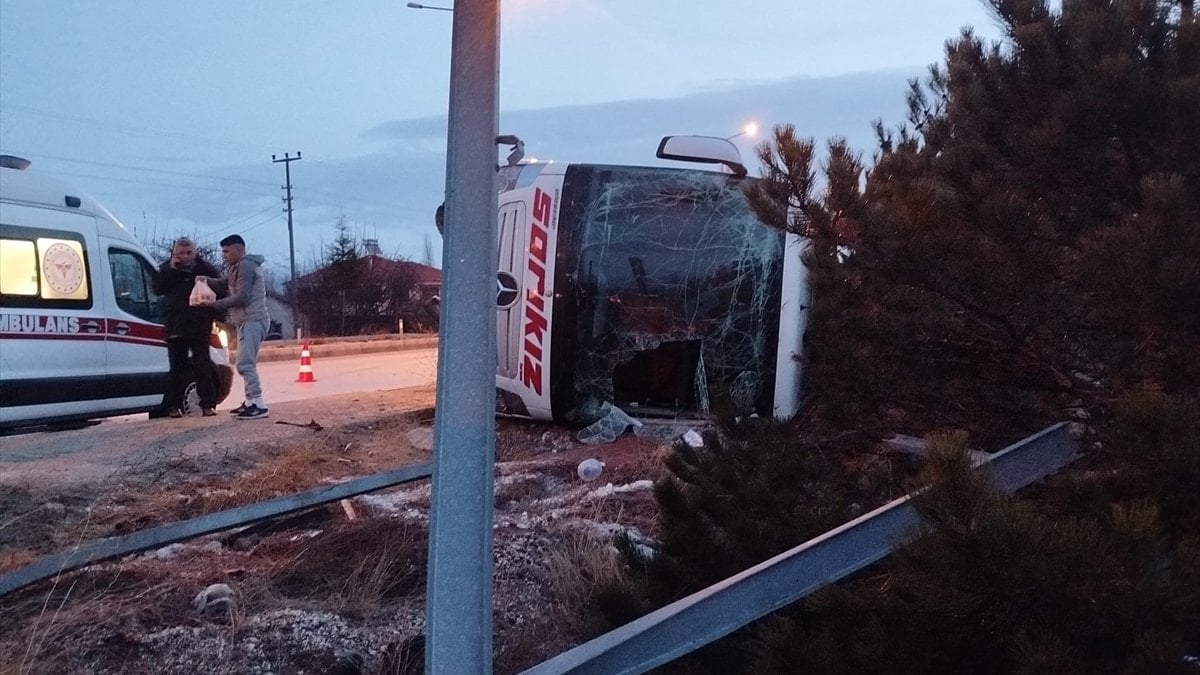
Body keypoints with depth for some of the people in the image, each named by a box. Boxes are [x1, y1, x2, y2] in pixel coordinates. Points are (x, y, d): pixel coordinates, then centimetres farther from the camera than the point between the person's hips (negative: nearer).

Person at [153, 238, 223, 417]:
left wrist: (218, 317, -6)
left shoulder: (206, 269, 1)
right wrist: (170, 269, -12)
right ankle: (174, 406, 12)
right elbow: (157, 288, -4)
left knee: (203, 366, -1)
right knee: (177, 368, 7)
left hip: (199, 327, -2)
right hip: (175, 327, 2)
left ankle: (208, 404, 2)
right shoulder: (167, 269, 7)